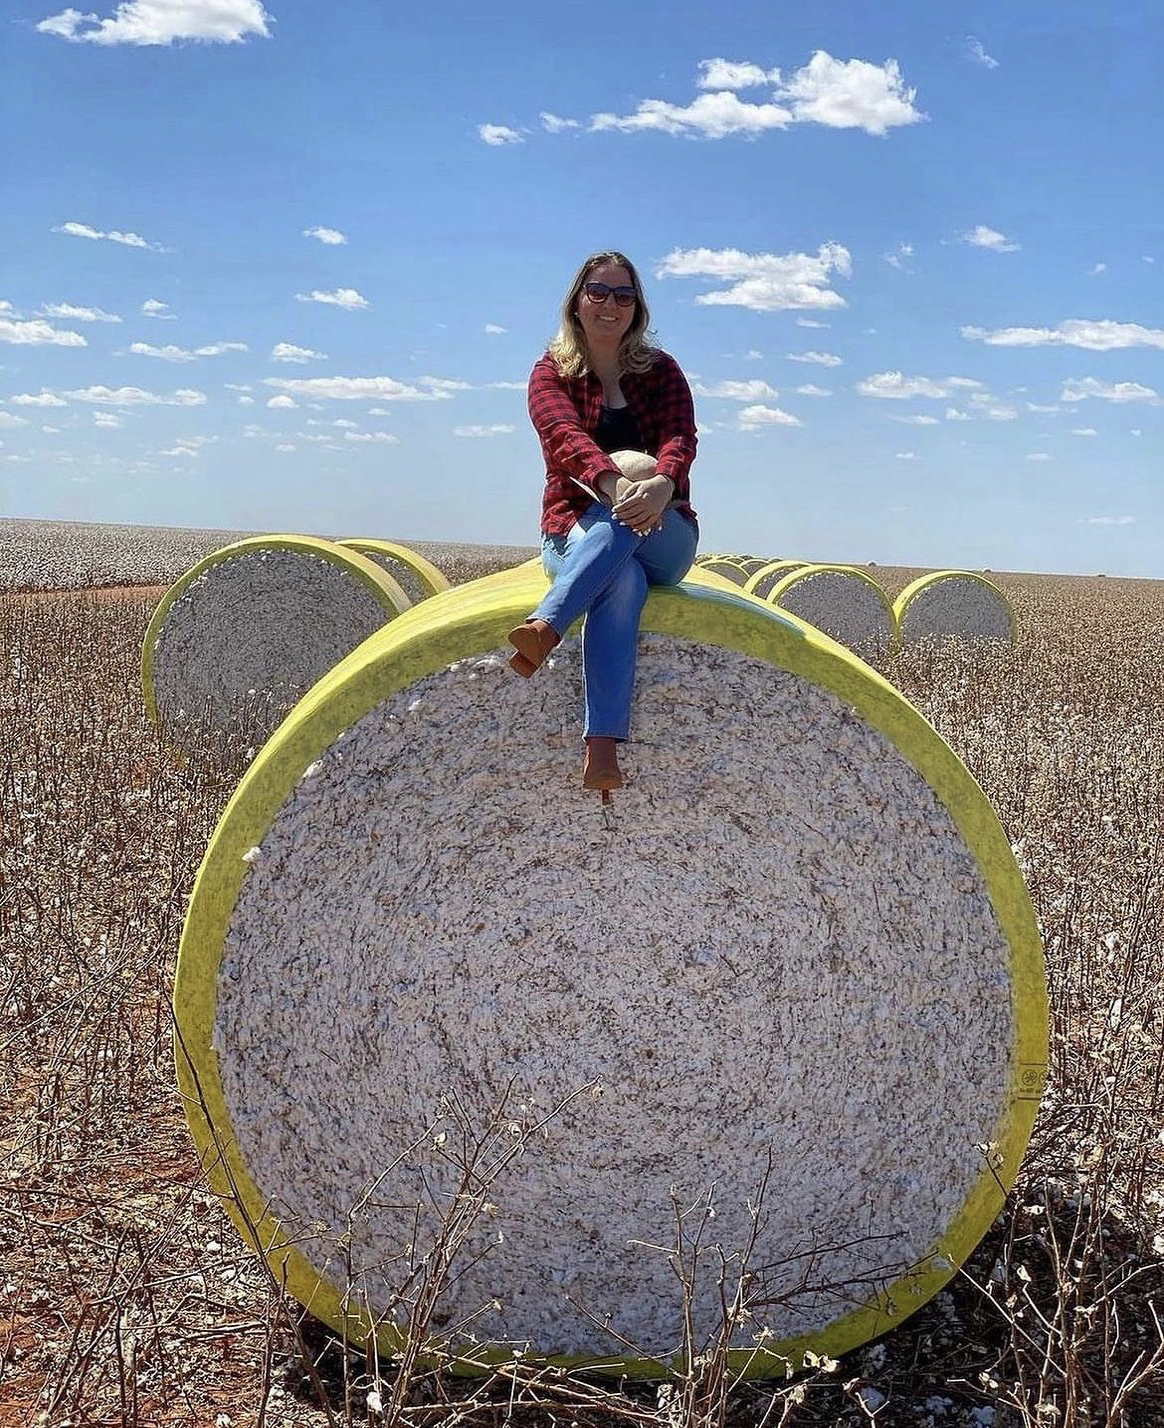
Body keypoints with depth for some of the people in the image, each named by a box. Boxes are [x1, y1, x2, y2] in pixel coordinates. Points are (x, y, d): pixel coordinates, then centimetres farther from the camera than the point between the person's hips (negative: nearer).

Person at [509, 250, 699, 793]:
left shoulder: (661, 371, 11)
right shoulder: (551, 373, 6)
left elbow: (680, 438, -9)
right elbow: (565, 436, -17)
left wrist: (663, 483, -35)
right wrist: (611, 480, -40)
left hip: (664, 538, 2)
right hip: (576, 529, -1)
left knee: (630, 516, -37)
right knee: (622, 580, -38)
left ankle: (545, 626, -51)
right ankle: (602, 747, -53)